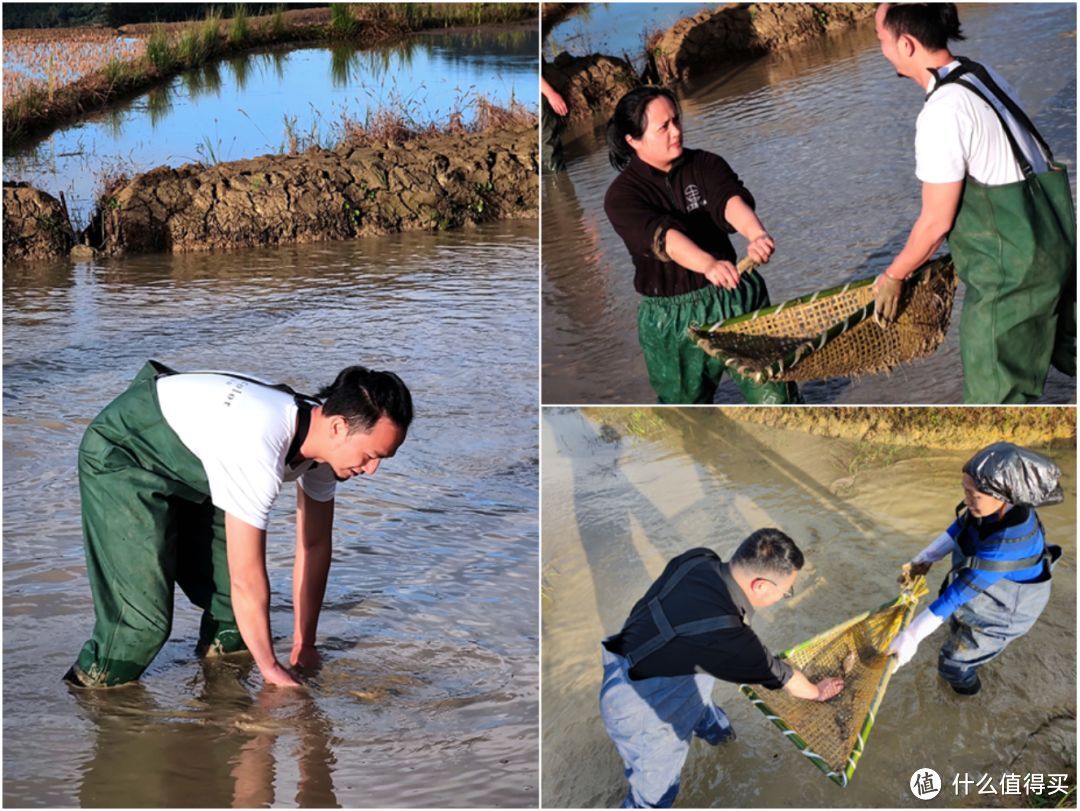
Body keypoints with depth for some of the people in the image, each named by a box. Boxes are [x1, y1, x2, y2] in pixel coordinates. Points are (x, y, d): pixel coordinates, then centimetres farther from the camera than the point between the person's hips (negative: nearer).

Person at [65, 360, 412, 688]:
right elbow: (247, 579, -34)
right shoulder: (259, 448, -40)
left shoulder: (323, 435, -13)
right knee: (142, 615, -16)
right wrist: (271, 669, -22)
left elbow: (314, 545, 0)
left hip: (187, 462, 8)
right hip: (120, 455, -8)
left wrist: (304, 646, 4)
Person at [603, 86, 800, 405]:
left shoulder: (705, 165, -1)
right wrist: (709, 264, -50)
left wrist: (757, 235, -45)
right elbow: (663, 236, -31)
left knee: (774, 396, 1)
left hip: (735, 295, 2)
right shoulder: (622, 195, -12)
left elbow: (730, 200, -22)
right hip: (671, 316, -2)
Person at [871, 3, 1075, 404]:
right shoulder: (985, 77, 7)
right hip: (1055, 245, 9)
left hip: (1011, 269, -9)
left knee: (996, 395, 1)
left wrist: (893, 276, 1)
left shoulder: (941, 112, -20)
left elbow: (936, 221, -15)